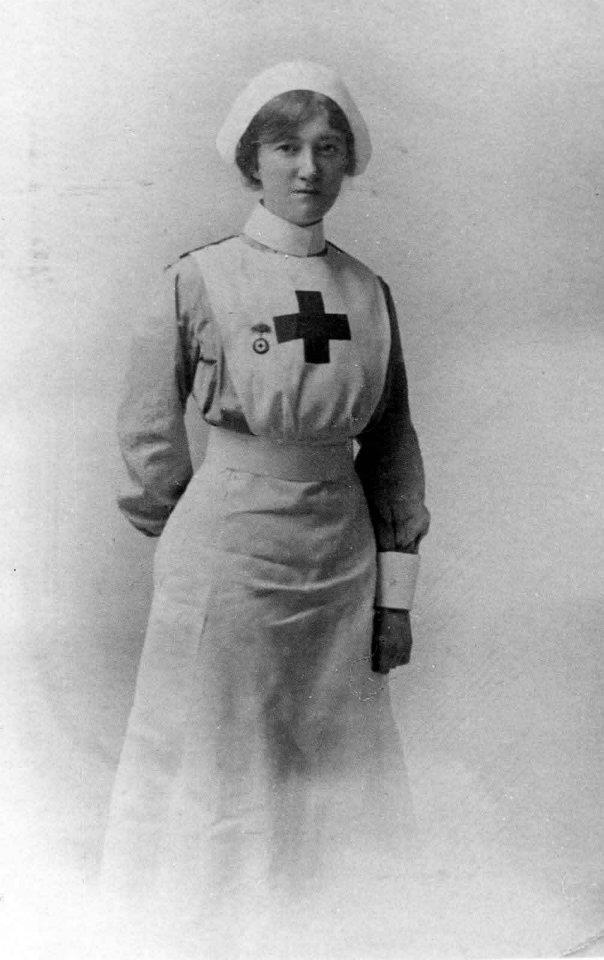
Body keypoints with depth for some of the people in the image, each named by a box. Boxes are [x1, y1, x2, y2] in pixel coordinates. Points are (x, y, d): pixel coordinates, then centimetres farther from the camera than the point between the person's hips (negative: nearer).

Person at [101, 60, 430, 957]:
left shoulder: (369, 292, 3)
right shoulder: (198, 279, -8)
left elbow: (392, 446, 7)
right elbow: (149, 427, 0)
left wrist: (396, 592, 5)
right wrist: (178, 529, 7)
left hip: (341, 559, 4)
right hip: (226, 552, -3)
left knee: (330, 773, 14)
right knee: (219, 774, 8)